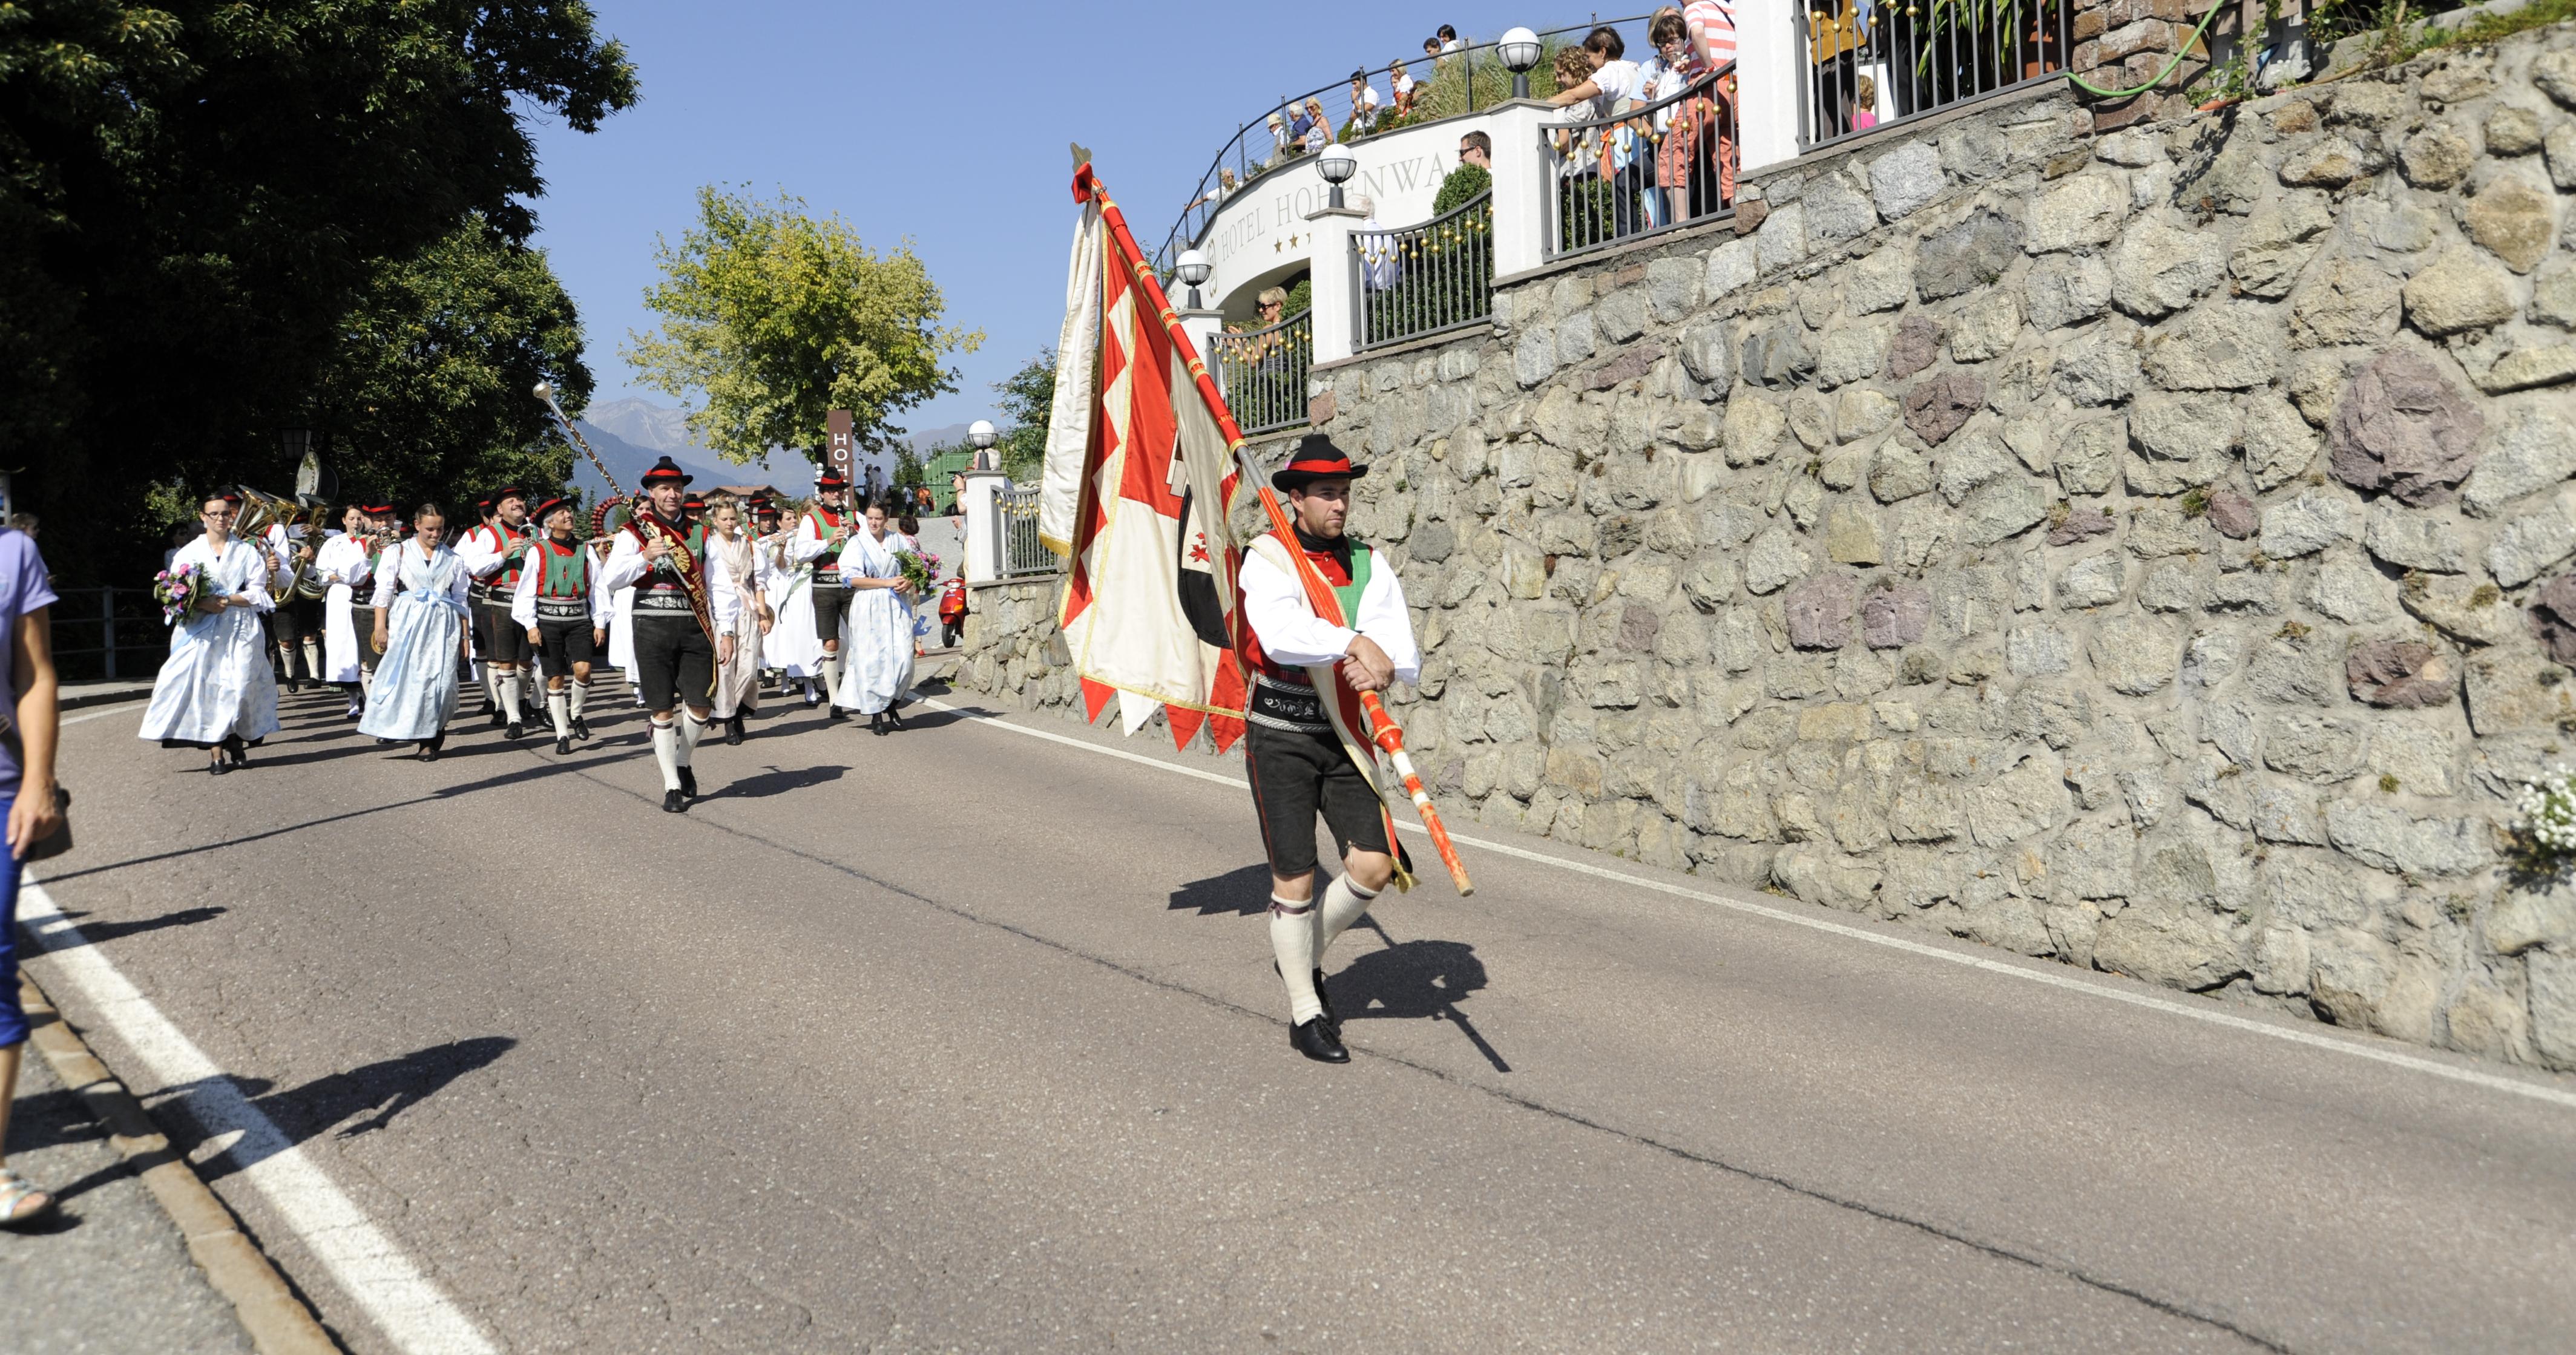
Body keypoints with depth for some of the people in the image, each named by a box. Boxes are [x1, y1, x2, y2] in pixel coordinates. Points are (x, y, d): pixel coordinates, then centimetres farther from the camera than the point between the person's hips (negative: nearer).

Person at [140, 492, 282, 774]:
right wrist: (200, 604, -14)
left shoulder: (247, 551, 10)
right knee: (207, 687, -8)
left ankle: (237, 740, 7)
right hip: (202, 631, 0)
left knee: (240, 685, -8)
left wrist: (226, 600, -12)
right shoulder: (189, 552, 11)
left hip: (240, 628, 0)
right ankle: (215, 751, -8)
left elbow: (258, 594, 2)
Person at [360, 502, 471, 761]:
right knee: (403, 674, -9)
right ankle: (397, 728, -1)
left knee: (438, 679, -5)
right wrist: (381, 628, -7)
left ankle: (429, 739, 2)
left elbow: (461, 600, 13)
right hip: (407, 623, -1)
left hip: (443, 626, 1)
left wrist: (465, 636, 9)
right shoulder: (399, 553, 7)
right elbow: (384, 592, 2)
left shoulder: (453, 559, 12)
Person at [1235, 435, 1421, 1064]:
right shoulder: (1267, 558, -9)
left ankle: (1305, 956, 25)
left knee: (1373, 864, -4)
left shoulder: (1368, 565, 4)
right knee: (1295, 878, 0)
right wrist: (1354, 642, -42)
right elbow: (1279, 632, -30)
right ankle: (1306, 1015, 16)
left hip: (1344, 737, 4)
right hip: (1280, 739, -4)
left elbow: (1407, 659, -3)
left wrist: (1380, 667, -26)